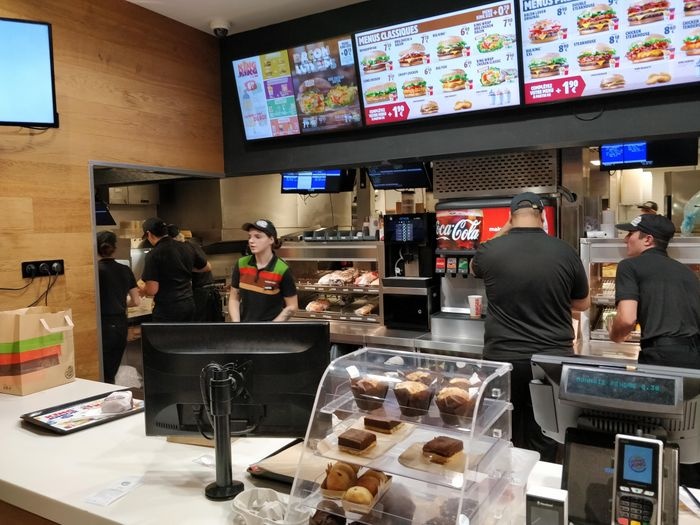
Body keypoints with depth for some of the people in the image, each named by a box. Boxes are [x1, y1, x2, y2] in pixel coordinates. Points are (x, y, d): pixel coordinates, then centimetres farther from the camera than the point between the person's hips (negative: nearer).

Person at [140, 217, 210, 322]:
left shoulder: (154, 255, -13)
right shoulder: (185, 248, 6)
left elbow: (152, 290, -15)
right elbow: (207, 267, 21)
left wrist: (142, 291, 7)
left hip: (167, 309, -6)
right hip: (189, 304, 7)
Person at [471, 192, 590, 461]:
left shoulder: (490, 250, -7)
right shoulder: (565, 252, -4)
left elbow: (474, 268, 19)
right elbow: (583, 304, 11)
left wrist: (502, 234, 20)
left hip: (502, 358, 0)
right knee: (544, 440, 13)